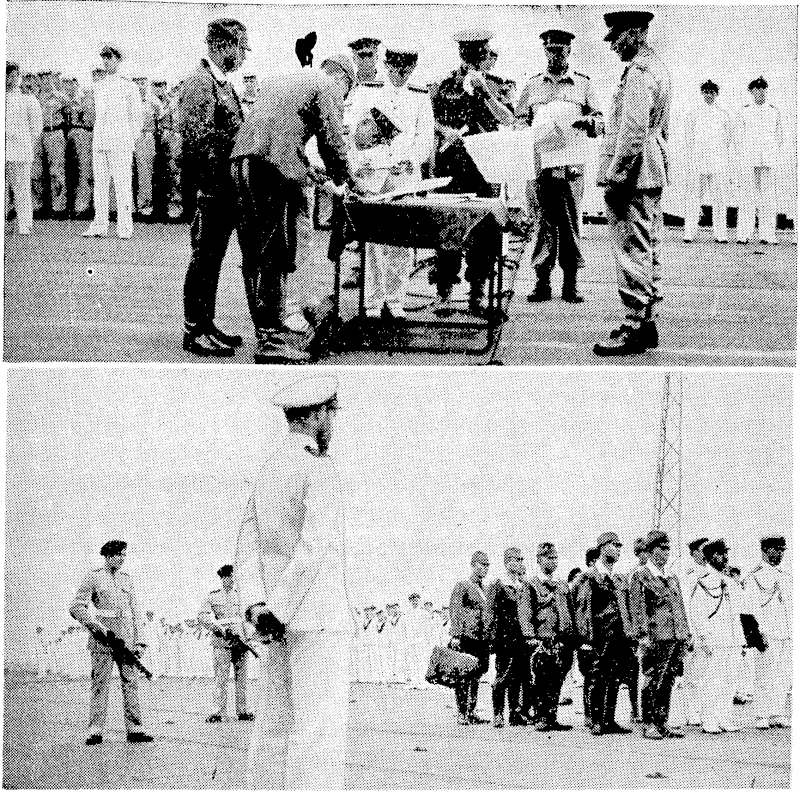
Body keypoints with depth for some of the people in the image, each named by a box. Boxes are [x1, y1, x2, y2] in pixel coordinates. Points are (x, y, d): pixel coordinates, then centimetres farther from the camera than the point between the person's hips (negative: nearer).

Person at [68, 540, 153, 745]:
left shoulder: (126, 578, 16)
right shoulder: (93, 578, 0)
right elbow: (76, 608, -6)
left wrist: (138, 641, 11)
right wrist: (96, 626, -15)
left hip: (126, 636, 5)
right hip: (103, 636, -5)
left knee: (131, 682, 1)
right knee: (100, 684, -4)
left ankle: (134, 730, 2)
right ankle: (95, 731, -1)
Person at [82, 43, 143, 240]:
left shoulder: (128, 86, 0)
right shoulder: (98, 86, 15)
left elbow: (136, 116, 3)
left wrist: (130, 141, 0)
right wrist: (98, 138, 17)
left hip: (120, 142, -5)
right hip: (99, 140, 5)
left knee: (122, 184, -6)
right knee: (100, 183, 3)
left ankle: (125, 228, -5)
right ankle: (99, 225, 5)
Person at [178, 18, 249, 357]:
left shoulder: (224, 84, 17)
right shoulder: (199, 83, -13)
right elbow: (196, 139, -19)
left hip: (226, 189, 9)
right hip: (209, 189, -9)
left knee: (212, 259, 13)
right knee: (203, 258, -5)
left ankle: (206, 326, 20)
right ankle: (194, 332, 0)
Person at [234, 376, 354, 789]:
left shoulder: (266, 472, 16)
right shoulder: (318, 468, -9)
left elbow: (247, 551, 8)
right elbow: (312, 548, -19)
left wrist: (256, 607, -4)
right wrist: (279, 610, -17)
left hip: (279, 622, 8)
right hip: (318, 616, -8)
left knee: (273, 726, 8)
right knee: (320, 727, -11)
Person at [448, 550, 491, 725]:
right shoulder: (462, 586, -3)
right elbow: (455, 612, -8)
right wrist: (455, 635, -15)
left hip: (482, 639, 7)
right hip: (466, 638, -7)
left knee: (476, 677, 8)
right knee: (463, 677, -5)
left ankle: (471, 712, 14)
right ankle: (462, 714, -2)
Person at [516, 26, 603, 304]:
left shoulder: (583, 84, 11)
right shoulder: (533, 85, 15)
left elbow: (599, 121, 8)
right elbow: (517, 121, 16)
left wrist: (587, 121, -13)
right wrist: (527, 123, -7)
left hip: (571, 165, -1)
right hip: (539, 163, 1)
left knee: (570, 224, -1)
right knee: (543, 223, 0)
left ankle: (570, 284, 3)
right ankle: (542, 282, 4)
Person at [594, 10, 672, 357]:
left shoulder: (639, 72, -16)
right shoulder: (656, 66, 18)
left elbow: (633, 131, -23)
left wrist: (614, 176, -20)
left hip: (631, 176, -11)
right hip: (653, 175, 11)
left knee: (632, 252, -8)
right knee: (648, 251, 12)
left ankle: (634, 327, -7)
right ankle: (647, 322, 17)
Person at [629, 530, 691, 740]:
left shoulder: (671, 578, 20)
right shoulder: (640, 575, -2)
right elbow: (637, 607, -8)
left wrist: (686, 635, 17)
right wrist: (643, 635, -15)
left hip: (676, 639, 7)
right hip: (656, 637, -7)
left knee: (667, 683, 9)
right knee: (653, 682, -4)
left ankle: (663, 723, 14)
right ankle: (648, 725, 1)